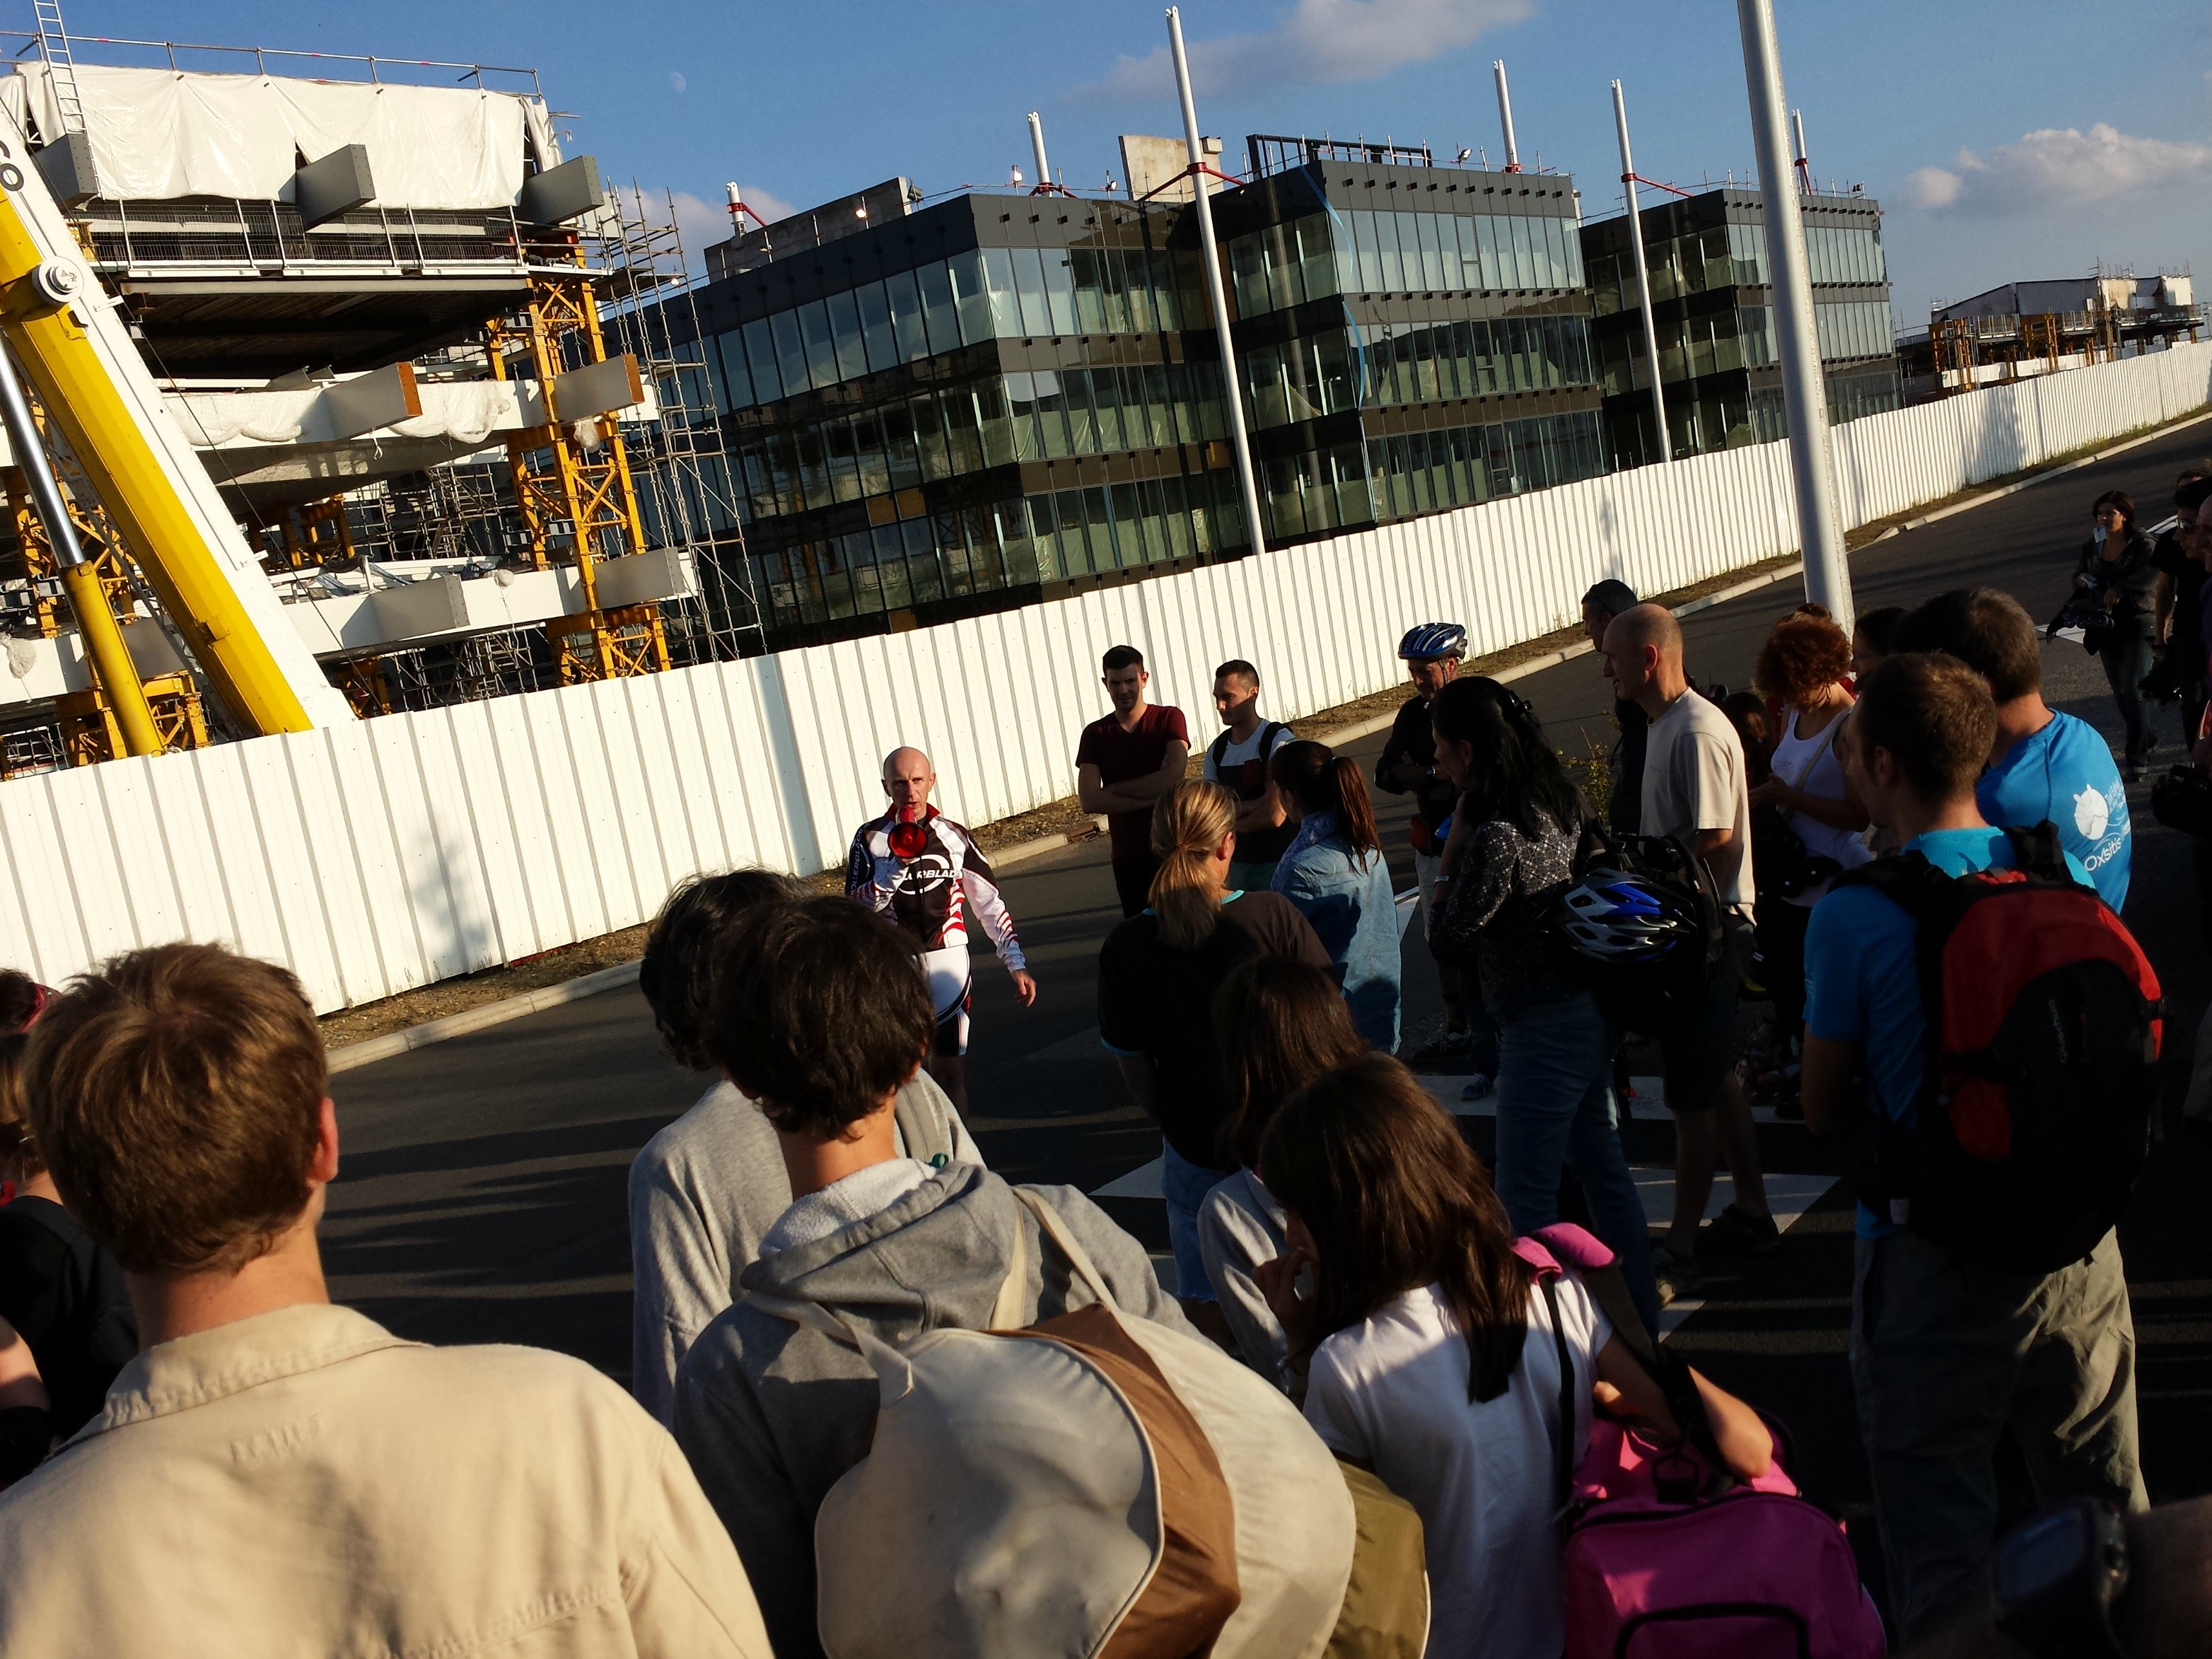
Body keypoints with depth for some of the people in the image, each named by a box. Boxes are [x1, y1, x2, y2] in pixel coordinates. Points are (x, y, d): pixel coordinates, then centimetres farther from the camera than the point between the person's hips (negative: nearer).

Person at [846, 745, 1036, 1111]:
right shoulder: (871, 839, 3)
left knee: (950, 1071, 5)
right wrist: (898, 865, -18)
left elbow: (990, 903, 8)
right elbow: (855, 906, -7)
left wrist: (1016, 964, 3)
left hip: (950, 962, 1)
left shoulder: (954, 836, 7)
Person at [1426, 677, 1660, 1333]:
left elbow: (1456, 931, -16)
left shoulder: (1497, 831, -24)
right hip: (1589, 1009, 10)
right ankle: (1640, 1314, 33)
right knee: (1604, 1169, 20)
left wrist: (1453, 844, -7)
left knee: (1524, 1193, 2)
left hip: (1542, 1026, -10)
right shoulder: (1560, 801, 3)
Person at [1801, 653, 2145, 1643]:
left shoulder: (1854, 916, -18)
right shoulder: (2060, 877, -5)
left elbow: (1824, 1112, -8)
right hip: (2079, 1250, 5)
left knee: (1941, 1543, 11)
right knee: (2107, 1513, 23)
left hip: (1932, 1267, -5)